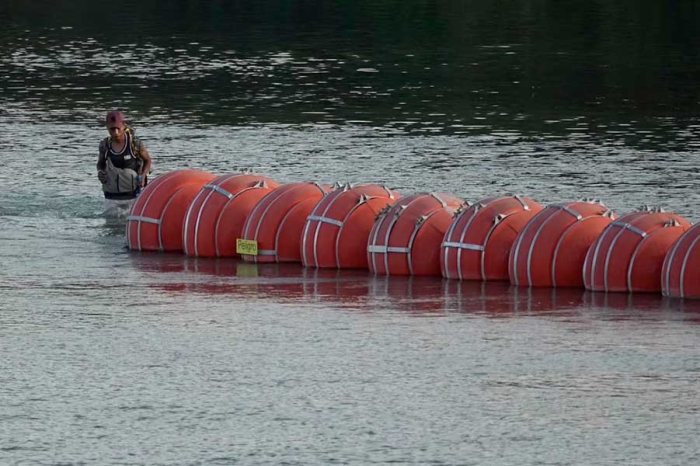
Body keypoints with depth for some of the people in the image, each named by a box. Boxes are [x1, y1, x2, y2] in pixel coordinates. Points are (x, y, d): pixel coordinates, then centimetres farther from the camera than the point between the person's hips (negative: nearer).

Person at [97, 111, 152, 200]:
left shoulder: (134, 143, -10)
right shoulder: (105, 145, -3)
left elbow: (147, 160, 5)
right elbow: (100, 163, 15)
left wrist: (143, 176, -11)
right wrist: (100, 172, -8)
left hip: (131, 193, -3)